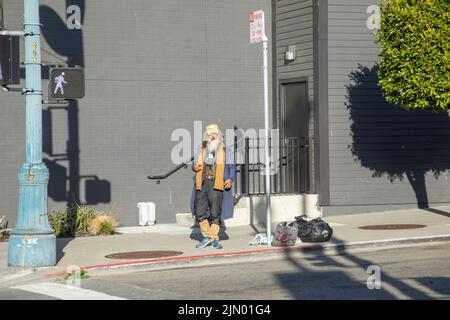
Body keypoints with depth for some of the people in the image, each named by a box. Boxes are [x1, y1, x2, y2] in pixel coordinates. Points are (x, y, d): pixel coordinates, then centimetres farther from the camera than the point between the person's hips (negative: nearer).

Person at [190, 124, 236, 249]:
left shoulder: (225, 152, 8)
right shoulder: (202, 151, 14)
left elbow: (232, 168, 6)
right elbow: (195, 165, 20)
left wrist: (230, 180, -12)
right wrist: (195, 167, -5)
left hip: (217, 184, -3)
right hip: (202, 183, 3)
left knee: (215, 211, -8)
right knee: (199, 211, -1)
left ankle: (214, 239, -2)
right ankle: (207, 236, 12)